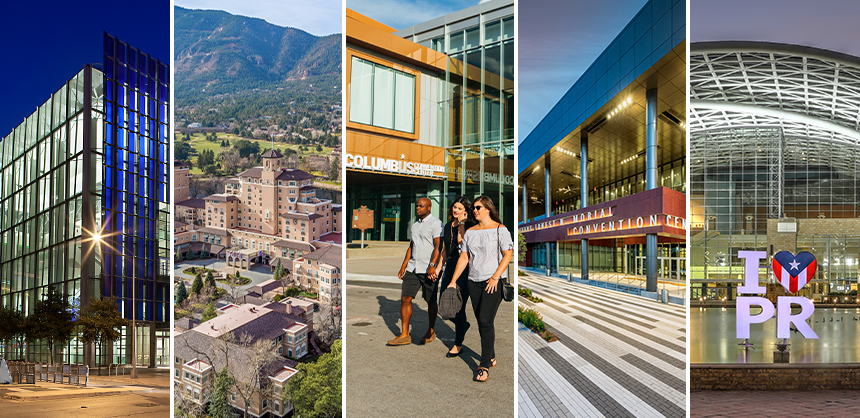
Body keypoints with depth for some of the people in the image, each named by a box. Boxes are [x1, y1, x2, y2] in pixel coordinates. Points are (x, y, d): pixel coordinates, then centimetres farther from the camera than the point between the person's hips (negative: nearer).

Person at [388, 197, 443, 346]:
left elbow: (438, 246, -15)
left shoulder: (436, 223, -6)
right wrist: (403, 266, 18)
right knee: (405, 299, 0)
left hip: (428, 270, -7)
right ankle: (404, 335, 4)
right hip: (412, 268, 7)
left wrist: (432, 265, -25)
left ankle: (430, 332, 20)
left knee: (431, 301, 5)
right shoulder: (415, 225, 17)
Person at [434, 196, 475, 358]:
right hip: (450, 266, 7)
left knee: (458, 306, -3)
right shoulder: (448, 226, 13)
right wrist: (439, 267, 12)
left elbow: (462, 242, -24)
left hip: (464, 268, -7)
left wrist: (461, 224, -18)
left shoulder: (469, 225, -7)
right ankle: (463, 324, 37)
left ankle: (458, 344, 11)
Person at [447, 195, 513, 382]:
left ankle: (484, 366, -9)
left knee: (486, 321, -13)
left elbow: (508, 255, -8)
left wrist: (494, 277, -15)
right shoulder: (470, 232, 11)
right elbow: (464, 257, 11)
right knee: (482, 322, 10)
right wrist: (453, 281, 4)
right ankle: (491, 358, 25)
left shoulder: (500, 229, -4)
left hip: (493, 282, -5)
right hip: (474, 282, 6)